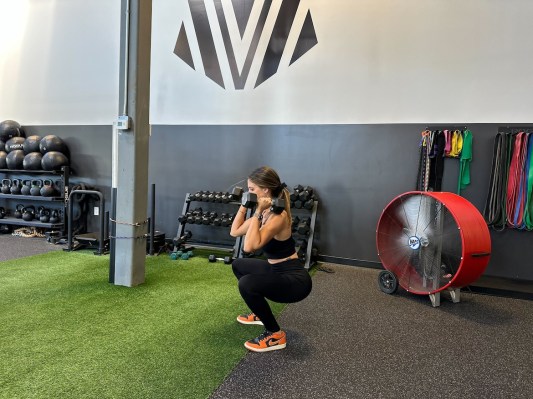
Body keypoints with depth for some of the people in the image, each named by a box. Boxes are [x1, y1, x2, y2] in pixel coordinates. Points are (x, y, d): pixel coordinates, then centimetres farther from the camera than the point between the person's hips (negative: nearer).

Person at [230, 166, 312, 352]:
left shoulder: (278, 216, -26)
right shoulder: (265, 211, 2)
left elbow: (249, 247, -38)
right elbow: (235, 232, 11)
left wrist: (257, 213, -33)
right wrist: (244, 206, 4)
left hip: (295, 279, -10)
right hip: (277, 270, 10)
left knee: (247, 284, -30)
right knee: (238, 265, 22)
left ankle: (276, 335, -8)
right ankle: (259, 313, 32)